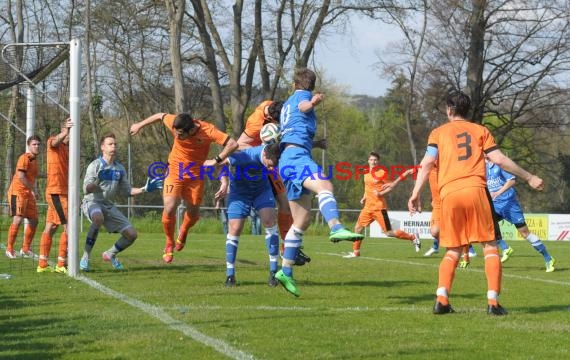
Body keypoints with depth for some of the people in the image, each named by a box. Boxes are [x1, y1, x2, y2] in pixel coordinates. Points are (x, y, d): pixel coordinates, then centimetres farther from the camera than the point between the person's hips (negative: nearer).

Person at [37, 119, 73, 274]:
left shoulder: (68, 147, 17)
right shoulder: (53, 141, -6)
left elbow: (67, 170, 15)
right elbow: (55, 141, -32)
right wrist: (66, 132, -52)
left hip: (63, 192, 8)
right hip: (56, 192, -8)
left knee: (50, 227, 11)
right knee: (68, 227, -11)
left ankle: (42, 265, 15)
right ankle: (61, 265, -8)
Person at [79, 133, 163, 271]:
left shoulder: (120, 169, 9)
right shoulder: (95, 165, -11)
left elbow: (127, 191, 15)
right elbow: (86, 190, -19)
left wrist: (145, 189, 3)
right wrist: (98, 180, -37)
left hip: (109, 206, 6)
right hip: (92, 202, -6)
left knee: (131, 234, -1)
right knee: (98, 218, -42)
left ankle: (110, 254, 26)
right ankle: (85, 257, -30)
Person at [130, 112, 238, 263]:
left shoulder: (207, 131, -27)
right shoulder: (175, 123, -21)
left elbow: (233, 144, -28)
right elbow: (160, 116, 1)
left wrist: (216, 160, -27)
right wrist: (140, 125, 12)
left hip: (195, 175, 0)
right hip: (175, 170, 0)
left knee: (193, 213, 10)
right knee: (169, 209, -15)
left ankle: (183, 232, 46)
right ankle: (169, 243, 11)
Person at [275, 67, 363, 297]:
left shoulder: (286, 104, 32)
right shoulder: (303, 96, 8)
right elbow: (303, 106, -17)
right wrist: (312, 102, -31)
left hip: (287, 157, 9)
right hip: (296, 155, -9)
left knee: (302, 220, 10)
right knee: (325, 186, -34)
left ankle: (286, 271, 11)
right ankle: (336, 228, -62)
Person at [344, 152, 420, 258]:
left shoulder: (381, 173, -10)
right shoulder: (366, 172, 10)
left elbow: (391, 186, -6)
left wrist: (381, 193, -19)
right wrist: (364, 197, 16)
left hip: (379, 207, -7)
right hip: (368, 206, 7)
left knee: (389, 232, -7)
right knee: (358, 227, 7)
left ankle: (412, 237, 7)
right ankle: (355, 252, 19)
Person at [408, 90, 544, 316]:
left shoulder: (438, 133, 15)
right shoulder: (480, 130, 15)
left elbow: (427, 164, 4)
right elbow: (499, 159, 8)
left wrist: (415, 194, 4)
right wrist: (529, 178, 14)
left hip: (449, 195, 1)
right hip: (476, 190, -1)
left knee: (453, 251, 11)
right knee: (490, 246, 5)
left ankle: (441, 300, -5)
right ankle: (493, 302, -5)